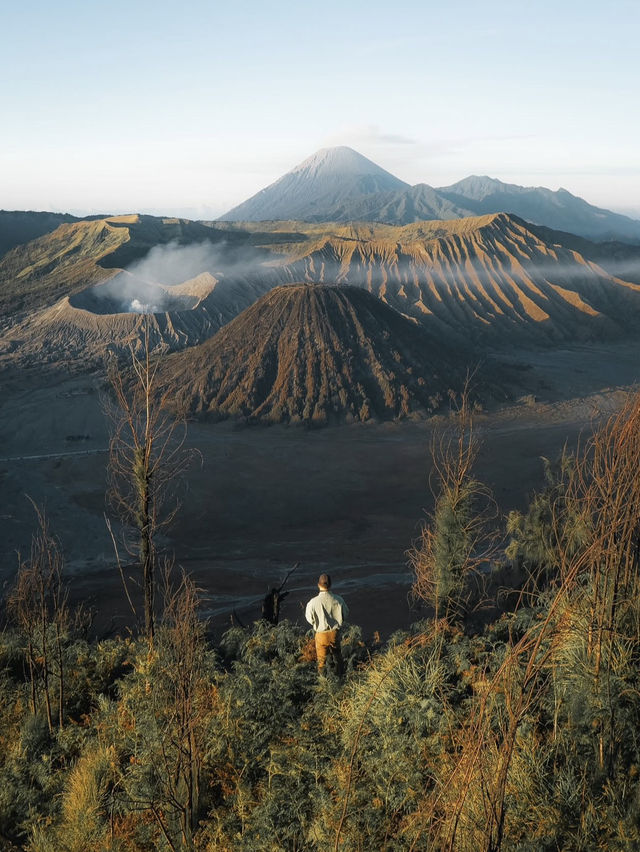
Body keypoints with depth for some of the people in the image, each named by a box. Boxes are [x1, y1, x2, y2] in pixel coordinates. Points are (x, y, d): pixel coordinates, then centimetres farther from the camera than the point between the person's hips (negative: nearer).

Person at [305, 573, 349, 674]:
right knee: (337, 655, 26)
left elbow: (310, 618, -12)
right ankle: (340, 674, 41)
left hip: (321, 634, -2)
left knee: (321, 659, 19)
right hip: (335, 632, 2)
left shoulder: (313, 602, -25)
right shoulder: (338, 600, -18)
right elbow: (345, 613, -4)